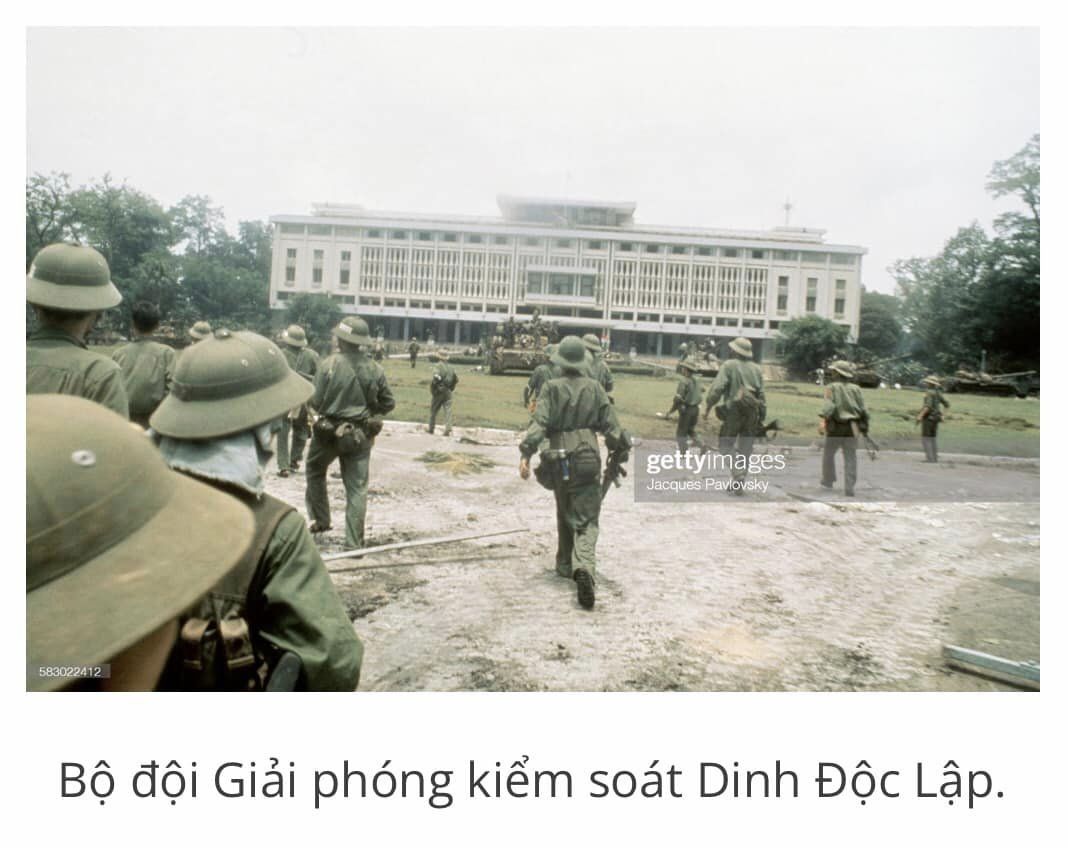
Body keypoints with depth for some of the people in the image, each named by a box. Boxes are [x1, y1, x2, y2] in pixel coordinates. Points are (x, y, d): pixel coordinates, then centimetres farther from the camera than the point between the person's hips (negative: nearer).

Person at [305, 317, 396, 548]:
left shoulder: (329, 364, -14)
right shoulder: (375, 370, -6)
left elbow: (317, 402, -9)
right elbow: (388, 404, 2)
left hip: (329, 431, -1)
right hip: (361, 435, 2)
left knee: (315, 472, 26)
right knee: (357, 488, 7)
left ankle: (320, 520, 28)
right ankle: (354, 542, 8)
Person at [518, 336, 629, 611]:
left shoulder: (552, 387, -2)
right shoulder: (594, 387, 3)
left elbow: (539, 423, -14)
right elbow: (610, 425, 4)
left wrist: (526, 453, -18)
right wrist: (620, 451, 16)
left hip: (560, 459, 0)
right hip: (588, 458, 0)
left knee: (564, 515, 21)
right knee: (586, 519, -1)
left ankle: (565, 566, 31)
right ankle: (584, 566, -24)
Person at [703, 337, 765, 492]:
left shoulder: (729, 365, -3)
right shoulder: (756, 368, 12)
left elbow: (717, 388, -12)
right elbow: (761, 393, 8)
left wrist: (708, 407, -6)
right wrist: (760, 413, 12)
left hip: (734, 411, -4)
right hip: (753, 414, 5)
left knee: (726, 446, 6)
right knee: (744, 450, 10)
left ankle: (737, 475, -15)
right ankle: (738, 485, 10)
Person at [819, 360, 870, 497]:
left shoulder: (832, 387, -3)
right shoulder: (855, 388, 9)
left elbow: (829, 406, -19)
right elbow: (863, 410, 5)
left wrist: (823, 420, -30)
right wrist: (864, 427, 15)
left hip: (835, 428, -3)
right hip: (851, 429, 3)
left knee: (828, 454, 18)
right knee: (850, 458, 5)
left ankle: (828, 481, 26)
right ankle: (850, 489, 0)